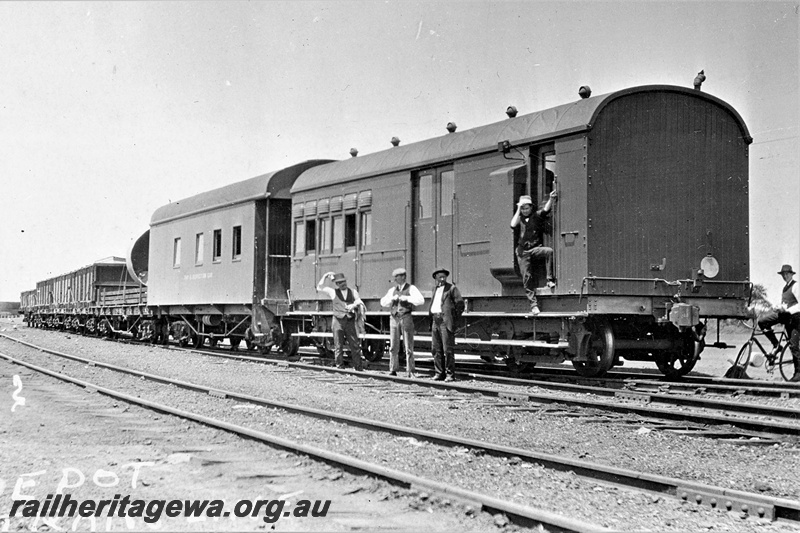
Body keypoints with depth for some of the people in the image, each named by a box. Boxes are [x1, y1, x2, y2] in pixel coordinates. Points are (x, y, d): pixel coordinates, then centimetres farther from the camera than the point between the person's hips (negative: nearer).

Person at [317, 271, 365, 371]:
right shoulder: (333, 292, 10)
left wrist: (354, 305, -18)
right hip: (338, 321, -1)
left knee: (355, 345, -1)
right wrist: (325, 276, 6)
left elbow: (360, 303, 3)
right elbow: (319, 287, 9)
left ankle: (359, 368, 4)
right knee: (338, 346, -1)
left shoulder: (353, 292, 13)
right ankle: (340, 368, 4)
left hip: (350, 322, 1)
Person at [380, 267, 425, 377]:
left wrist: (406, 298, -19)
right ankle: (393, 370, 10)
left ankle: (410, 372, -1)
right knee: (393, 346, 4)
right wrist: (392, 298, -7)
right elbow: (383, 302, 11)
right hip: (394, 319, 4)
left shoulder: (411, 289, 0)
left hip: (406, 318, -4)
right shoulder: (392, 290, 15)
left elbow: (421, 300, -13)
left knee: (409, 347, -4)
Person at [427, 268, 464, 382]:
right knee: (436, 349, 5)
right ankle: (439, 373, 10)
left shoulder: (452, 288, -2)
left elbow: (460, 304, -5)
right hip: (435, 321, 7)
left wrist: (454, 319, -6)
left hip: (446, 322, -7)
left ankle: (450, 374, -6)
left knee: (448, 349, -8)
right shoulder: (435, 288, 18)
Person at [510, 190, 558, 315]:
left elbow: (546, 209, -12)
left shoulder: (537, 216, 6)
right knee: (527, 278, -5)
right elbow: (513, 225, -10)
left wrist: (551, 199, -30)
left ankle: (550, 280, -26)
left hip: (536, 249, -1)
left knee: (549, 251, -33)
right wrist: (518, 210, -4)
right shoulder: (519, 217, 11)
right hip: (523, 251, 1)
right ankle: (533, 304, 1)